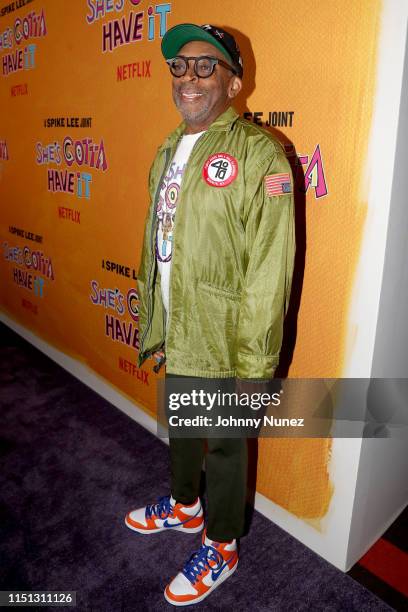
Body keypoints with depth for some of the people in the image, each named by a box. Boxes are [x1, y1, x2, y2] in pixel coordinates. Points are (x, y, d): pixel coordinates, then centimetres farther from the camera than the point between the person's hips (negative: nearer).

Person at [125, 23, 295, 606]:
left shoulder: (258, 152, -15)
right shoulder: (169, 151, 9)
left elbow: (269, 269, -18)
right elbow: (154, 247, 12)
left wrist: (254, 364, -17)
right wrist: (153, 326, 15)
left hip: (223, 344, -7)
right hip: (176, 335, 7)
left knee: (223, 443, 13)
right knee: (180, 426, 25)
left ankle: (221, 547, 39)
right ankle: (184, 506, 53)